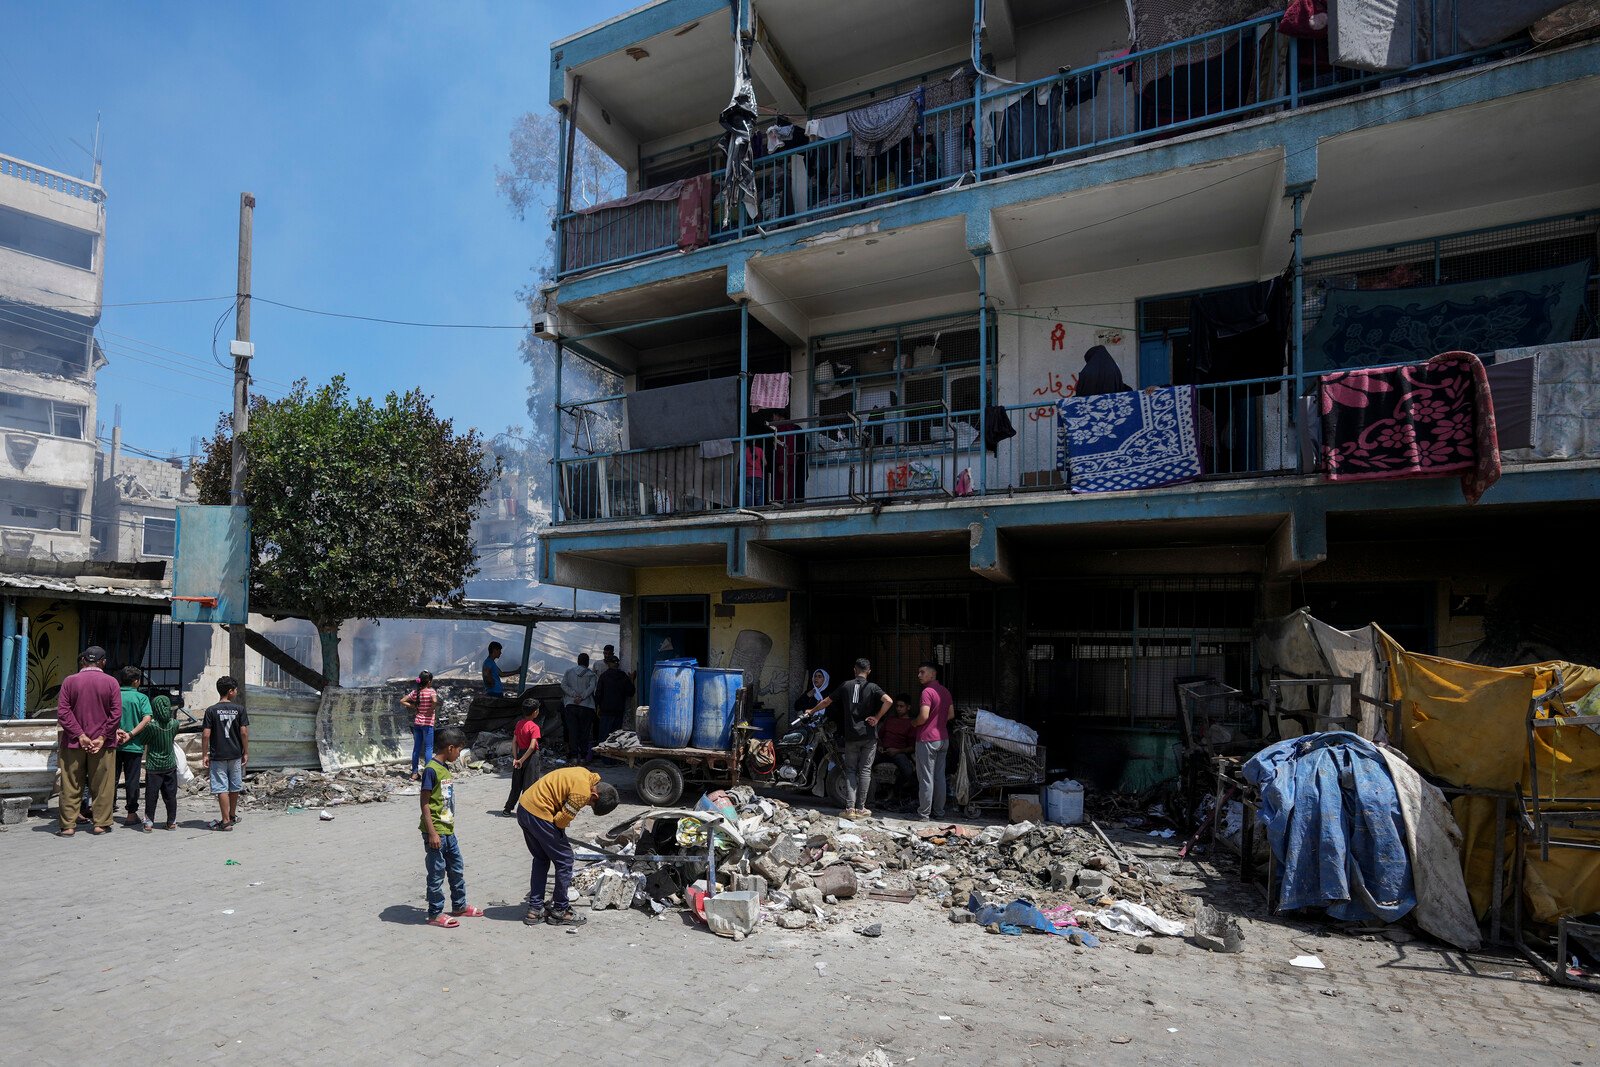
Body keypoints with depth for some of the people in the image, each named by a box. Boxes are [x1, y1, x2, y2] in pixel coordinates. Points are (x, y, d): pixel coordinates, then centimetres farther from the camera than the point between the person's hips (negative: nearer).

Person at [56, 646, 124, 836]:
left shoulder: (70, 681, -1)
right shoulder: (111, 682, -4)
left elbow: (62, 711, -7)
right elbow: (116, 713, -9)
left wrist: (79, 735, -8)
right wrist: (102, 737, -6)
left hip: (74, 742, 1)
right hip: (102, 744, -1)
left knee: (71, 785, 9)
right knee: (102, 786, 6)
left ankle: (68, 825, 10)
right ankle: (100, 824, 8)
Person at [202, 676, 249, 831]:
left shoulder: (211, 711, -6)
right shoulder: (239, 709, -3)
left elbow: (206, 735, -9)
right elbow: (244, 733, -5)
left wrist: (205, 755, 0)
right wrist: (246, 752, 4)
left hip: (217, 756, -2)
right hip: (235, 755, 2)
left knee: (222, 789, 0)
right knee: (234, 787, 16)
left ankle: (226, 821, -2)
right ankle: (232, 815, 32)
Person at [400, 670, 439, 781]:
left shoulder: (415, 692, 5)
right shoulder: (431, 691, -12)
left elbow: (402, 701, 7)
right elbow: (435, 701, -31)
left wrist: (414, 707, 4)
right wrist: (431, 710, -14)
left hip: (416, 722, 6)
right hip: (427, 723, -6)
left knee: (416, 747, 13)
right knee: (428, 748, 1)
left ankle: (414, 773, 19)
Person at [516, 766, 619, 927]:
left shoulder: (585, 775, 9)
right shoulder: (582, 792, -20)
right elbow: (562, 820, -17)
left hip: (524, 808, 10)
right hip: (539, 814, -10)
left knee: (541, 860, 21)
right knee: (564, 861, 3)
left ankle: (535, 909, 24)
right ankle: (560, 911, 13)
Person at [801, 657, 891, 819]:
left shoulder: (846, 686, 4)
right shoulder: (872, 687, -3)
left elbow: (826, 701, 13)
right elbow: (889, 701, -20)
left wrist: (812, 711, 29)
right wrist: (877, 717, -9)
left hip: (850, 735, 2)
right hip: (869, 735, -2)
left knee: (850, 770, 8)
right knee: (865, 770, 5)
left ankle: (850, 808, -1)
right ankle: (861, 808, 7)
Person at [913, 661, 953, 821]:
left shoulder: (927, 692, -17)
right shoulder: (945, 691, 10)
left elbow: (923, 716, -23)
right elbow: (950, 715, 15)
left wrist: (913, 723, -5)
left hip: (927, 739, -8)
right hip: (943, 739, 8)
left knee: (926, 778, -2)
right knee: (940, 777, 12)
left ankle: (924, 813, 3)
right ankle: (939, 811, 18)